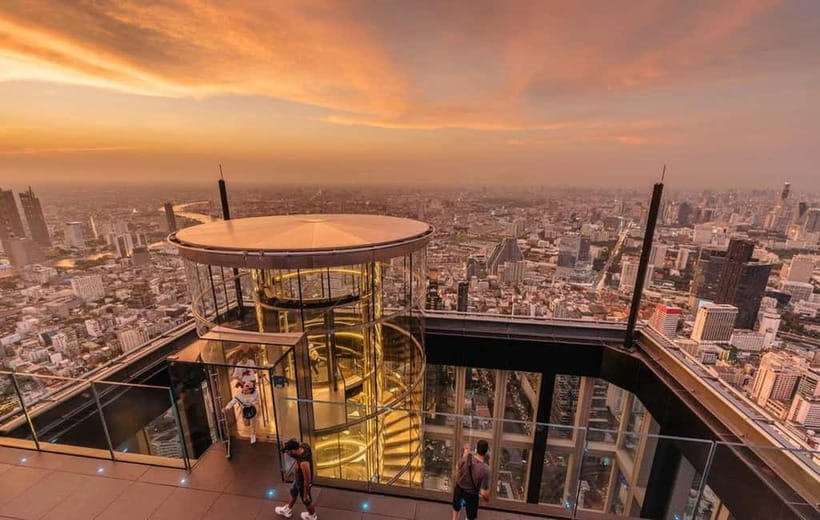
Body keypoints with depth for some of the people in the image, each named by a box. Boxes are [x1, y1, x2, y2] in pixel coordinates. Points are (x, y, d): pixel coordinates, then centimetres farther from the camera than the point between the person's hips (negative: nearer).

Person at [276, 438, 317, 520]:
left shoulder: (304, 463, -44)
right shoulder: (302, 447, -24)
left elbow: (307, 479, -31)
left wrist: (306, 494, -16)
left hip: (303, 483, -7)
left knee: (306, 501, 22)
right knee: (293, 492, 32)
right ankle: (287, 510, 60)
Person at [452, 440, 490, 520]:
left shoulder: (466, 458, -25)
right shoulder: (485, 469, -34)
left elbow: (459, 466, -1)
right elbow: (484, 492, -26)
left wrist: (466, 453, 10)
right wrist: (487, 498, -2)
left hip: (459, 488, 3)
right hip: (471, 495, -3)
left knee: (456, 507, 34)